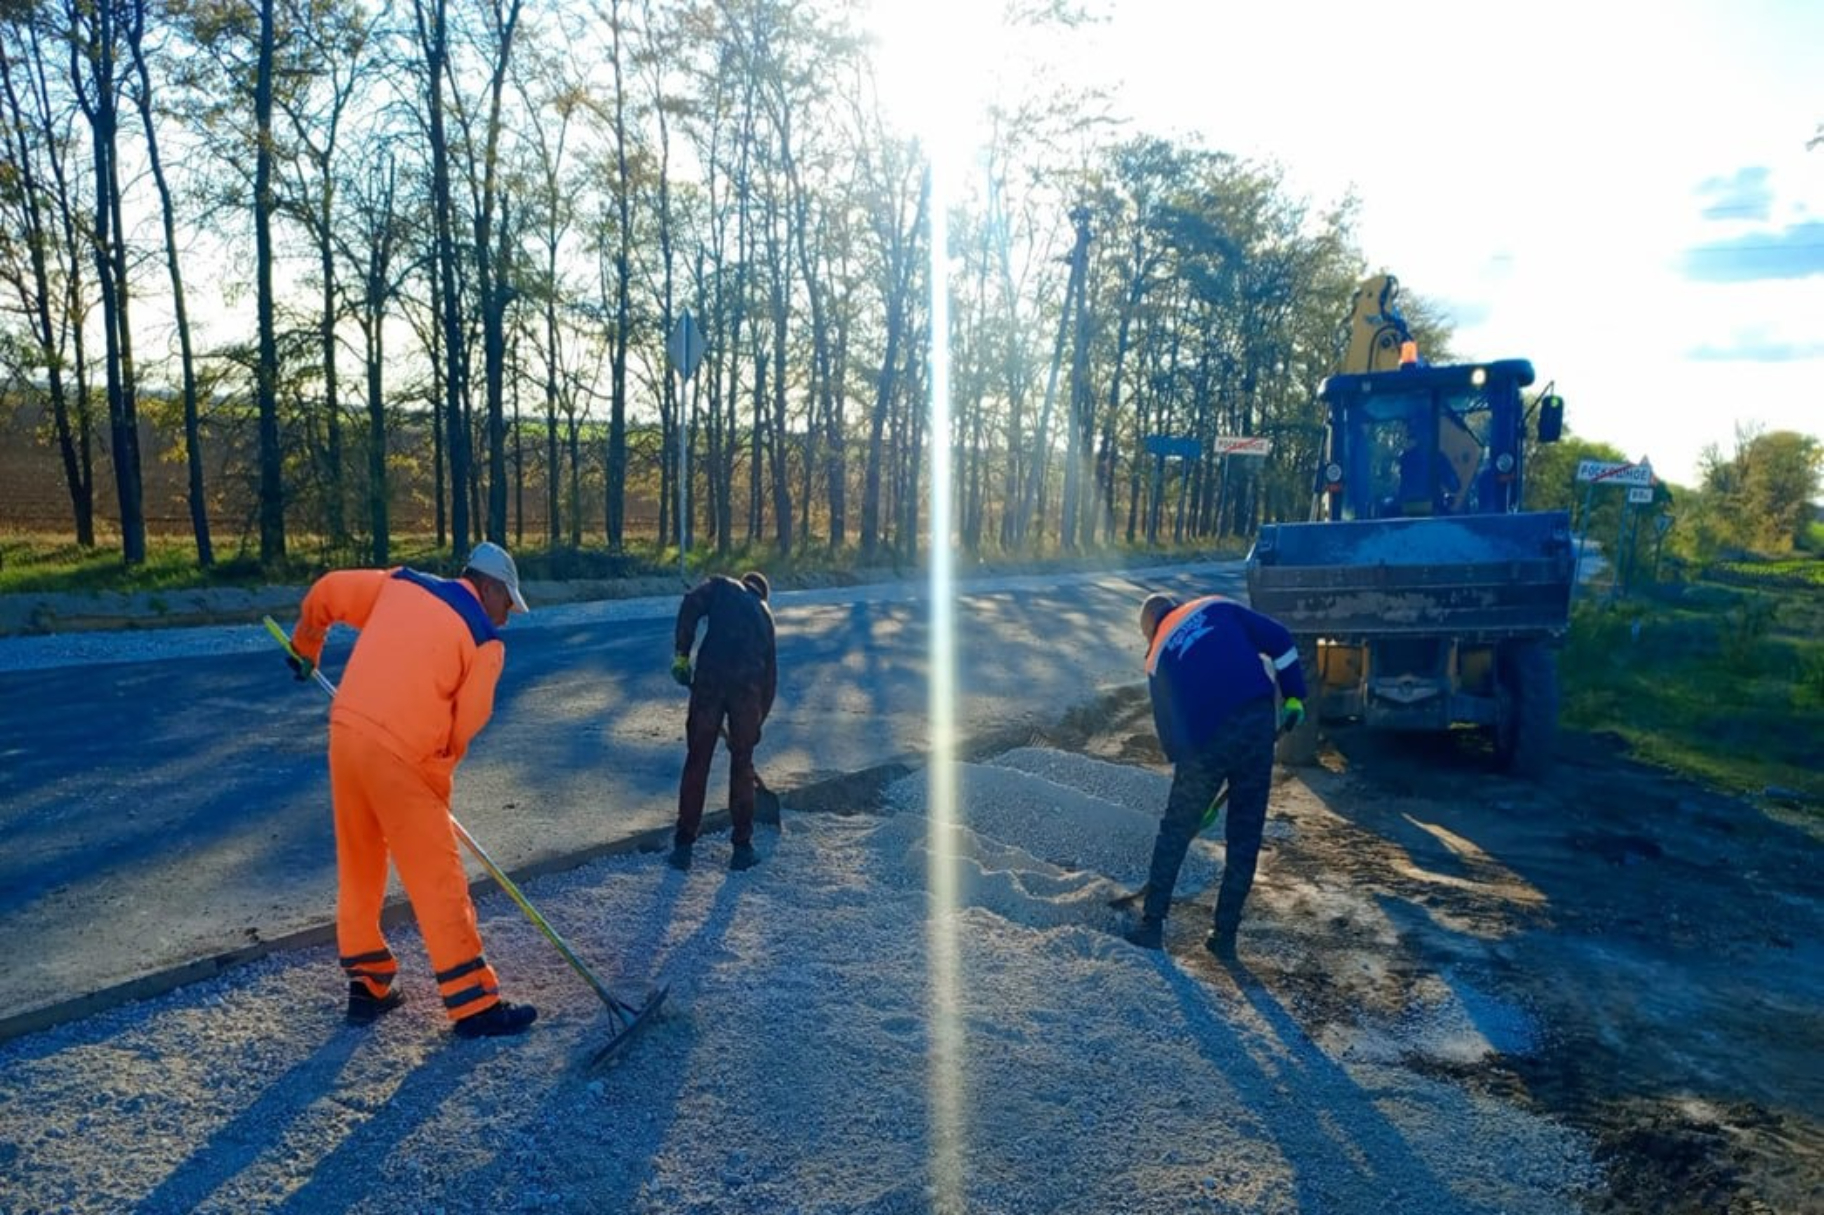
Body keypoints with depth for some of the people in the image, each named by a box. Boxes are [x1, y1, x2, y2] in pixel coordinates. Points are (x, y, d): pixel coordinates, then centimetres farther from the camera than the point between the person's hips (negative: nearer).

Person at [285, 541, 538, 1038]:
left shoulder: (400, 583, 13)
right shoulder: (485, 640, -2)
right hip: (398, 753, -6)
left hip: (345, 732, 7)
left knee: (359, 867, 20)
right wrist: (437, 785, 11)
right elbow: (462, 727, -1)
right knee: (437, 877, 1)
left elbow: (326, 591, 20)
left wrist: (305, 647, 36)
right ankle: (474, 1005, 9)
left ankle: (367, 986, 31)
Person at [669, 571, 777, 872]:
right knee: (742, 766, 14)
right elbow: (770, 673, 27)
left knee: (697, 763, 8)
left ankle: (683, 847, 15)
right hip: (749, 686, 2)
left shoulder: (722, 586, 20)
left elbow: (691, 606, -3)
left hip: (710, 678, -2)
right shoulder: (764, 613, 28)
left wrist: (682, 654, 2)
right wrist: (756, 725, 33)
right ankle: (742, 848, 18)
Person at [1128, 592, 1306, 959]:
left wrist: (1182, 769, 26)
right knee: (1245, 836, 14)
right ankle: (1225, 935, 20)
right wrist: (1294, 695, 10)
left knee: (1174, 832, 18)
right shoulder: (1216, 607, 16)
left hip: (1205, 742, 0)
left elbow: (1168, 728, 18)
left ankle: (1151, 925, 23)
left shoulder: (1157, 658, 19)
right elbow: (1279, 640, 5)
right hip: (1258, 720, 0)